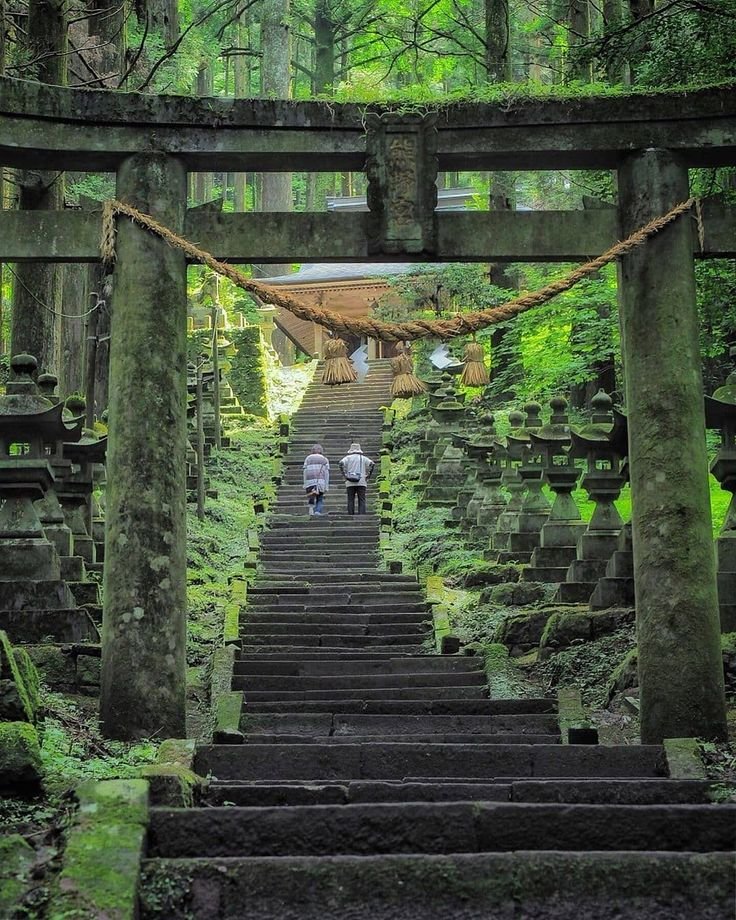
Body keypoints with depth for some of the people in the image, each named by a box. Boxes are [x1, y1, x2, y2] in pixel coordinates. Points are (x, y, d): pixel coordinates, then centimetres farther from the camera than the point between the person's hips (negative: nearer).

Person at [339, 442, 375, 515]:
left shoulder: (348, 457, 6)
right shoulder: (363, 458, 8)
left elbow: (341, 463, -11)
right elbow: (371, 464, -5)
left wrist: (345, 475, -4)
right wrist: (367, 476, 0)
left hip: (350, 483, 0)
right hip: (361, 482, 0)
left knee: (350, 500, 4)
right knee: (361, 500, -1)